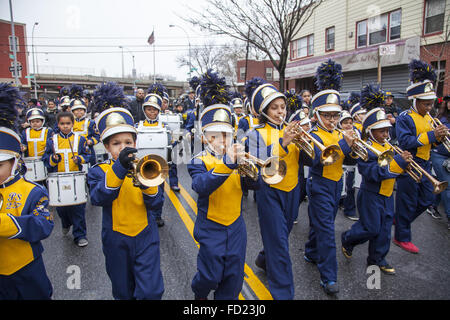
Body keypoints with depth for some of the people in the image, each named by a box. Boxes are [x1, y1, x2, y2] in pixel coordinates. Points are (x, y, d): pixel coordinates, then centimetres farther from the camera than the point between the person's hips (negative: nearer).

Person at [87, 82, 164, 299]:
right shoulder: (99, 171, -5)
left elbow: (153, 203, -10)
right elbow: (98, 198, -25)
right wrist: (119, 167, -36)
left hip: (145, 236, 0)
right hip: (116, 240, 0)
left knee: (151, 291, -2)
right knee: (123, 291, 19)